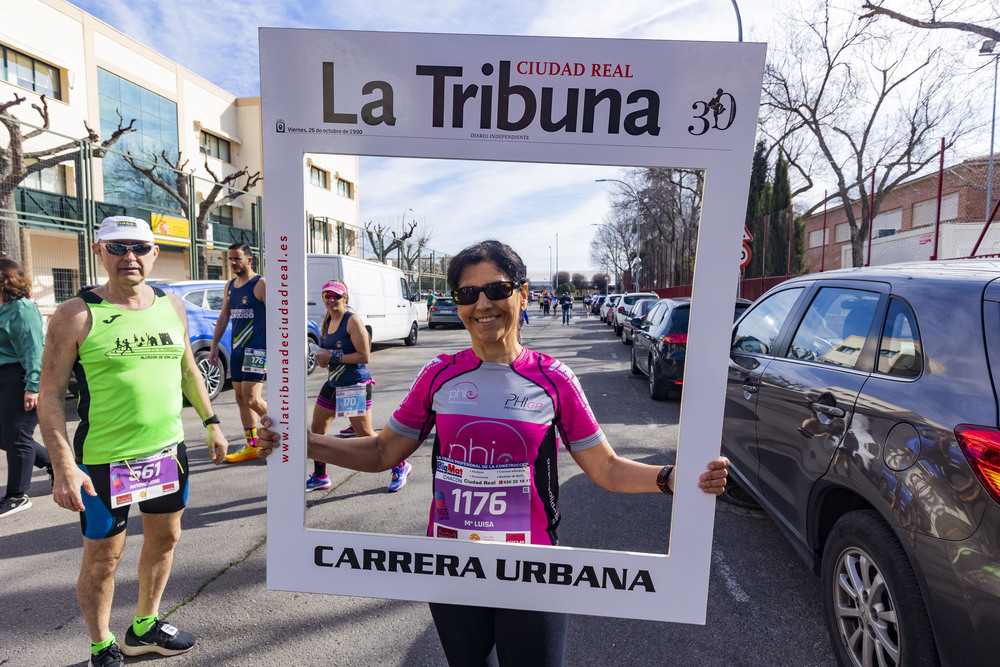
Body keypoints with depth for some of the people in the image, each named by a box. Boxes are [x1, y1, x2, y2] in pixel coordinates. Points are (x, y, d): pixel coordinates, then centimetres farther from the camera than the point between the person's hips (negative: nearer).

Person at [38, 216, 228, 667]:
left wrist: (211, 422, 13)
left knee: (164, 538, 18)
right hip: (104, 459, -5)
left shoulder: (171, 307, 4)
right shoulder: (77, 315, -11)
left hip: (168, 450, 5)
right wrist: (64, 466, -18)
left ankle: (145, 628, 41)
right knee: (102, 557, 10)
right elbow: (50, 396, -11)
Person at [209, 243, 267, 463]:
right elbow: (223, 317, 20)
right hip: (237, 348, 8)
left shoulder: (260, 283, -9)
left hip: (257, 348, -8)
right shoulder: (230, 286, 15)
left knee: (251, 399, -13)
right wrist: (214, 346, 16)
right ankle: (252, 447, 18)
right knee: (240, 398, 9)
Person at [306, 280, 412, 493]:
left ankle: (400, 466, 18)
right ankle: (320, 477, 28)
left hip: (356, 385, -8)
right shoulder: (327, 322, 10)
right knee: (316, 430, 10)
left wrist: (333, 357, -20)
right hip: (333, 384, 8)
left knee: (365, 435, -2)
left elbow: (364, 356, -20)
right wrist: (323, 357, 0)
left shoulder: (352, 321, -15)